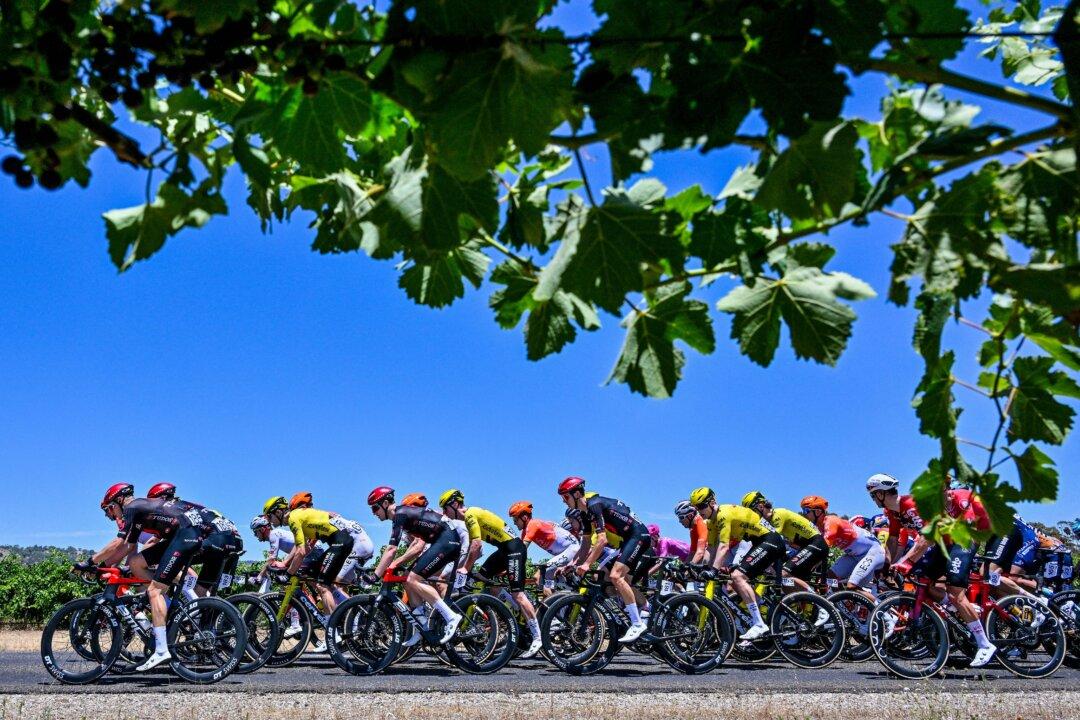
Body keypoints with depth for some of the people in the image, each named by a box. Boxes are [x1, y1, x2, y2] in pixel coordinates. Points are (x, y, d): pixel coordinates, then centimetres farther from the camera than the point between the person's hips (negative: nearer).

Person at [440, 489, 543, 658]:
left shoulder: (470, 514, -14)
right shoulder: (469, 517, 16)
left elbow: (477, 545, -21)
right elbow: (473, 547, 19)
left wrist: (465, 569, -15)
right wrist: (459, 567, 14)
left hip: (514, 547, -10)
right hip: (504, 549, 10)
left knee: (517, 594, -13)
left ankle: (537, 638, -13)